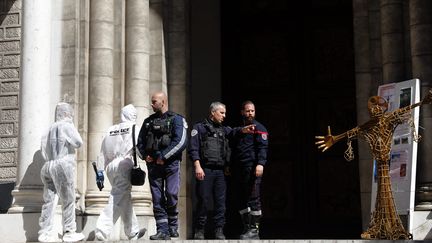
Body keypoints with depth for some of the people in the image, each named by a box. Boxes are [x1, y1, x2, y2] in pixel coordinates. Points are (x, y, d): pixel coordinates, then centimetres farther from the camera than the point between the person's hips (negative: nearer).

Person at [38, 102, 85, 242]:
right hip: (63, 164, -7)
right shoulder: (66, 125, -4)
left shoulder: (51, 128, 17)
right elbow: (78, 143, -8)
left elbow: (43, 146, 15)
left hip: (48, 166, 7)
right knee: (68, 201, -1)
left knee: (49, 200, 5)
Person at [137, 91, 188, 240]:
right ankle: (162, 231, 3)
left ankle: (173, 226, 7)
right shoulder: (148, 121, 19)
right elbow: (140, 142, 20)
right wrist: (144, 155, 0)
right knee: (157, 199, 0)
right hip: (153, 165, 5)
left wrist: (163, 157, -15)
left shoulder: (176, 119, 2)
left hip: (170, 163, -5)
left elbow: (181, 141, -11)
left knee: (171, 195, -13)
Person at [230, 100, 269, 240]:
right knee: (242, 200, 7)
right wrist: (230, 166, 18)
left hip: (252, 167, -7)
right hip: (238, 168, 7)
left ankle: (254, 230, -2)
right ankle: (246, 228, 14)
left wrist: (260, 163, -21)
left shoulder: (258, 127, 2)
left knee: (253, 198, -6)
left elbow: (263, 147, -8)